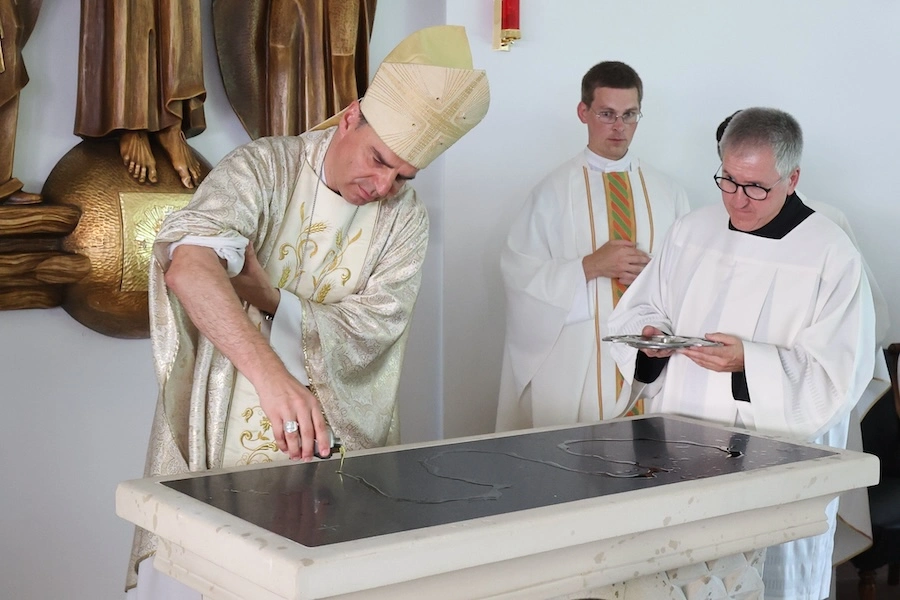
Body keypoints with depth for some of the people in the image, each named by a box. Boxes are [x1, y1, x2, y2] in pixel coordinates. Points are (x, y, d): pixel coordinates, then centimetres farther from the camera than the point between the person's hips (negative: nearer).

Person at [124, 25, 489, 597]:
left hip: (332, 443, 3)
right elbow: (186, 263, -31)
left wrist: (268, 296, -24)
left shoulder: (406, 218, -1)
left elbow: (367, 335, -10)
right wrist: (269, 373, -45)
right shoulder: (263, 167, -12)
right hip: (225, 437, -2)